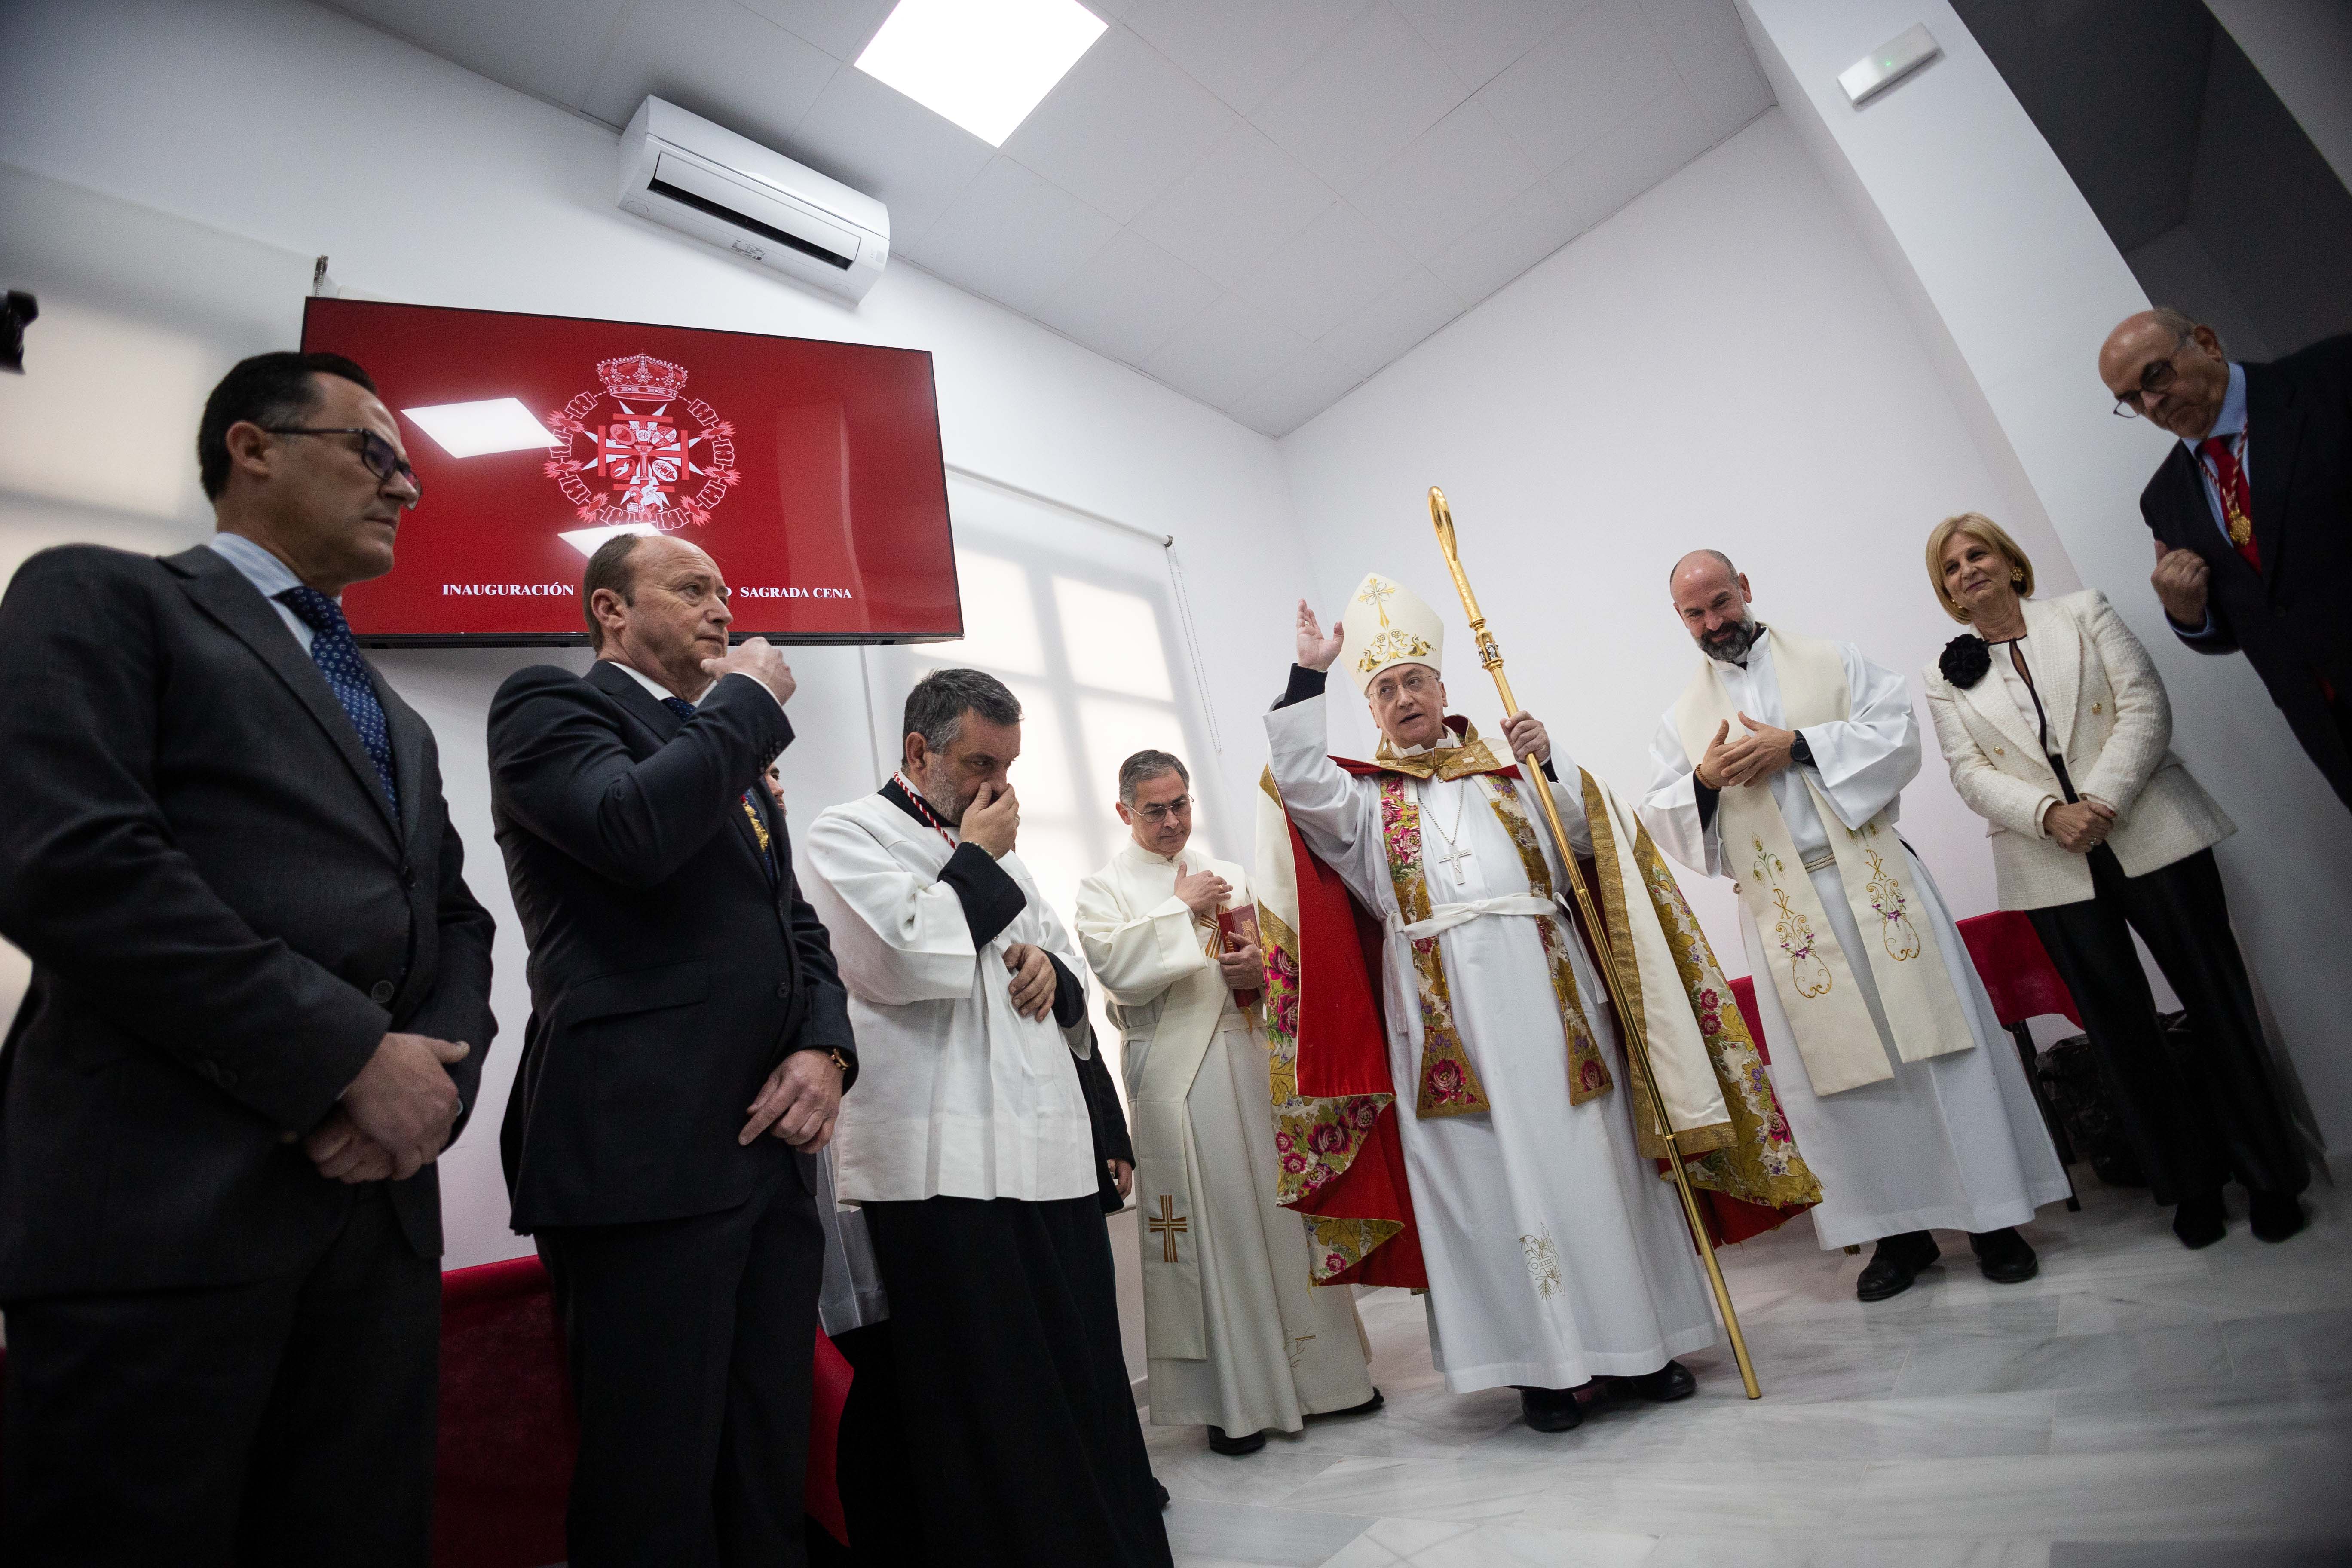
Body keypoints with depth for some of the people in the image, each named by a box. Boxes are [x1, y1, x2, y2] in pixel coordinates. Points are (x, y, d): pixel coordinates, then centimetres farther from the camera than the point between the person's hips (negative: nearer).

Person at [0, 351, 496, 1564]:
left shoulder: (397, 721, 23)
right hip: (159, 1195, -6)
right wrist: (352, 1057, -15)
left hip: (379, 1203, 6)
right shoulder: (100, 596, 3)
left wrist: (441, 1069, -4)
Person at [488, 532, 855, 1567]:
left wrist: (825, 1048, 0)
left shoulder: (734, 752, 23)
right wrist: (752, 698, -6)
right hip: (642, 1152, -7)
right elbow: (634, 830, -21)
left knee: (770, 1476, 15)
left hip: (771, 1152, 7)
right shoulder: (549, 702, 1)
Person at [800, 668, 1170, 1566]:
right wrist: (974, 862, -3)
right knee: (990, 1411, 1)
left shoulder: (996, 851, 21)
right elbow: (909, 961, -17)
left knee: (1084, 1385, 13)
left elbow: (1075, 993, 26)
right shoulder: (848, 834, 0)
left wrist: (1051, 969, 3)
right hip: (943, 1166, -6)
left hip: (1050, 1152, 7)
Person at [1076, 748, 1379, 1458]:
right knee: (1207, 1223, 0)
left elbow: (1279, 959, 16)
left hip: (1250, 1059, 4)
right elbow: (1114, 964, -13)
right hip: (1175, 1071, -4)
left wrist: (1259, 971, -6)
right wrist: (1182, 908, -9)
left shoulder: (1227, 875, 17)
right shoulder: (1104, 887, 5)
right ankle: (1235, 1398, 14)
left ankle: (1317, 1369, 23)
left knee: (1284, 1206, 8)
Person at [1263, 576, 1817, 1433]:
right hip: (1446, 1005, -1)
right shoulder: (1362, 794, 12)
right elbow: (1302, 784, -8)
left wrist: (1549, 765, -6)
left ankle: (1633, 1341, 21)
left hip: (1544, 984, 2)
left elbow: (1585, 841, 8)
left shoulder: (1505, 767, 17)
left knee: (1590, 1155, 6)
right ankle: (1543, 1361, 13)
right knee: (1492, 1170, 1)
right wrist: (1309, 677, -9)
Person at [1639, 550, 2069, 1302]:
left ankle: (1992, 1211, 18)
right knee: (1833, 1064, 4)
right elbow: (1664, 822, 6)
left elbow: (1898, 734, -3)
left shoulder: (1832, 662, 8)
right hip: (1783, 910, 1)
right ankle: (1899, 1228, 17)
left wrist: (1798, 745, -14)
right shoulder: (1681, 718, 10)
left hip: (1874, 882, -1)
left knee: (1931, 1038, 2)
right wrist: (1702, 780, -14)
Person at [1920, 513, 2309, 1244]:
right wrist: (2051, 813, -19)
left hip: (2151, 834, 0)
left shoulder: (2084, 612, 6)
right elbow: (1971, 774, -1)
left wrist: (2101, 800, -16)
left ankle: (2271, 1175, 20)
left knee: (2215, 999, 5)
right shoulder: (1947, 677, 7)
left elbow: (2146, 705, -3)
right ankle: (2191, 1183, 20)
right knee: (2120, 1024, 6)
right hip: (2053, 868, 1)